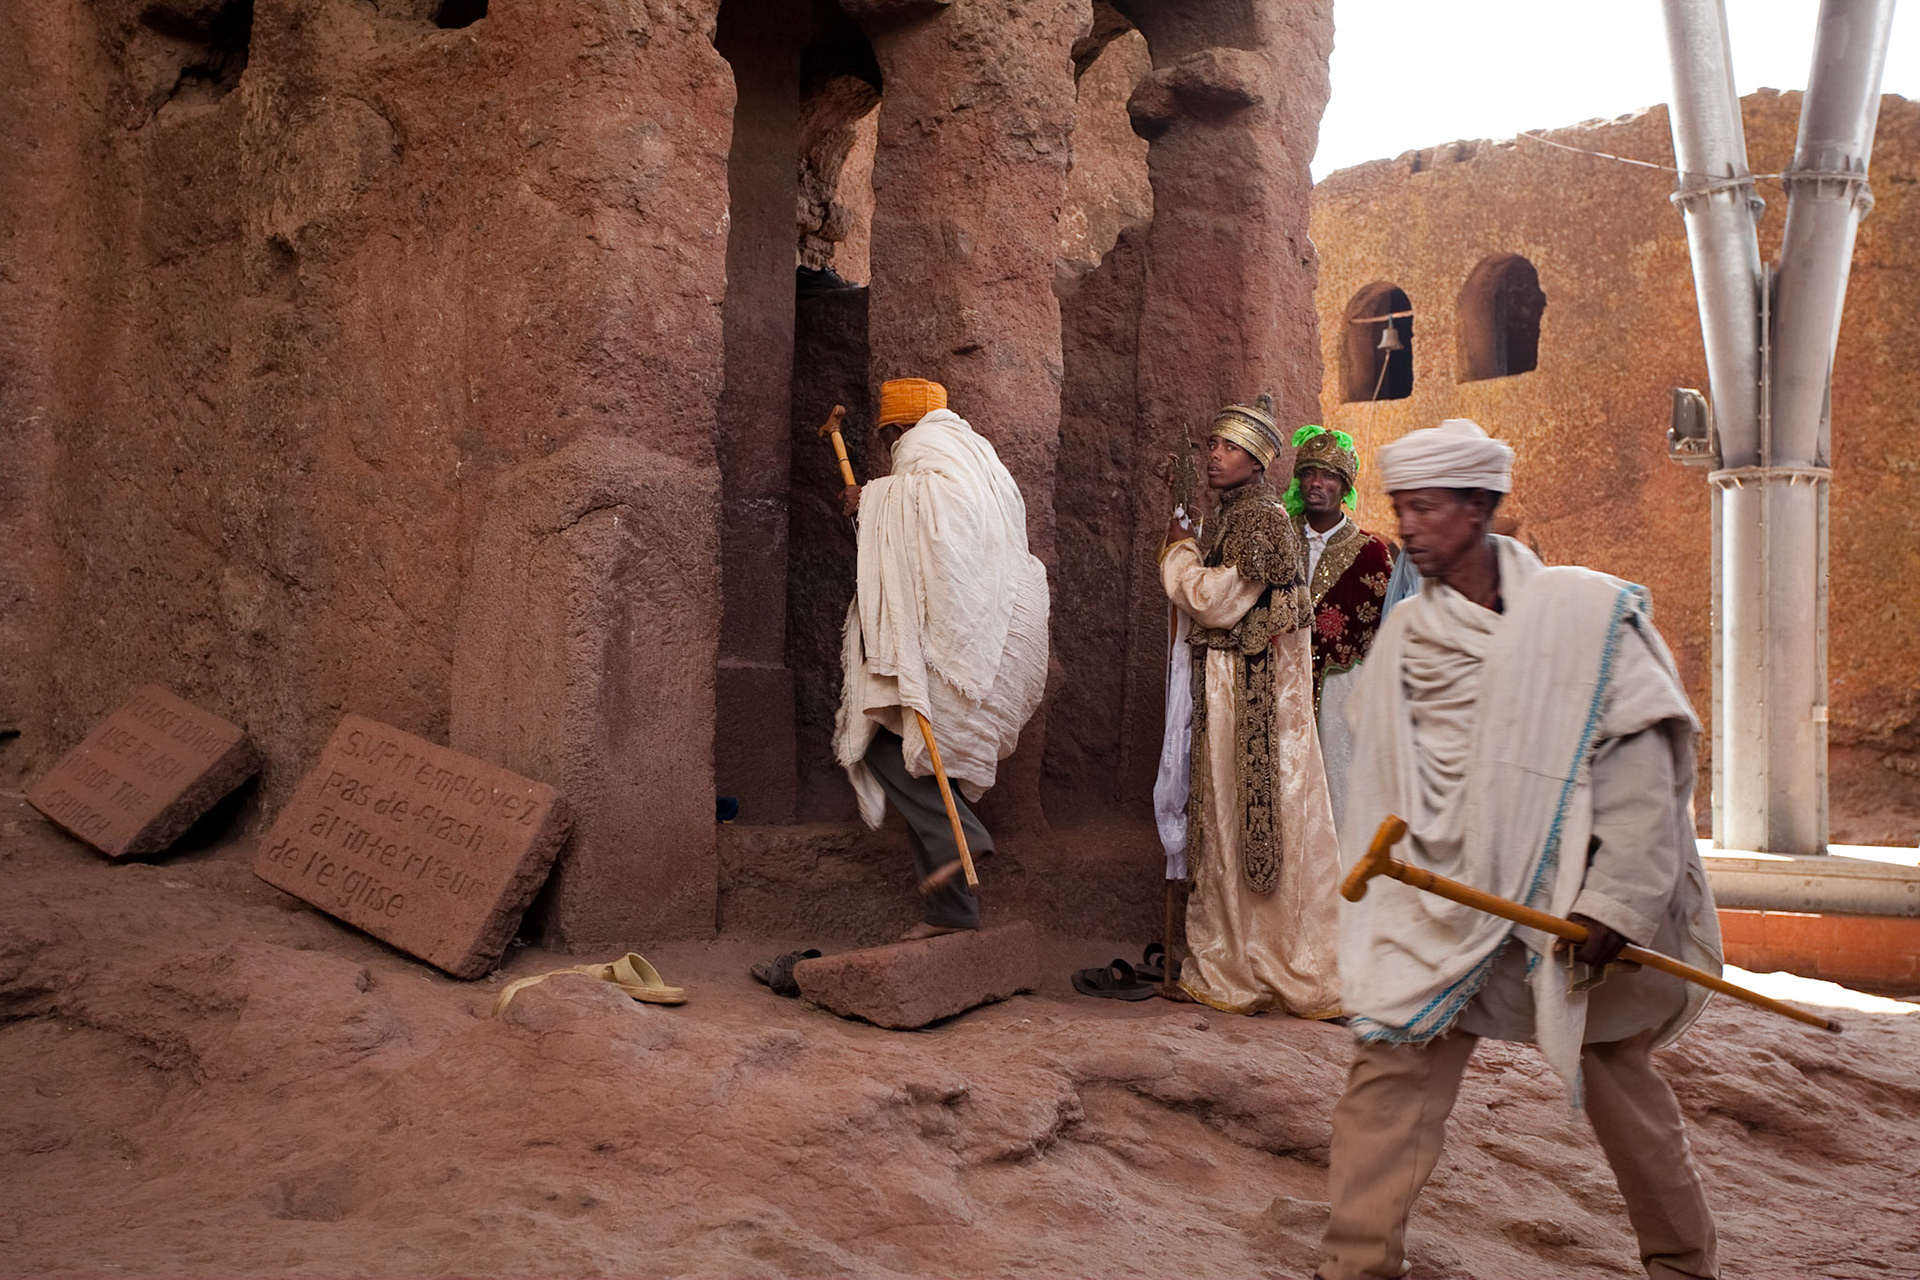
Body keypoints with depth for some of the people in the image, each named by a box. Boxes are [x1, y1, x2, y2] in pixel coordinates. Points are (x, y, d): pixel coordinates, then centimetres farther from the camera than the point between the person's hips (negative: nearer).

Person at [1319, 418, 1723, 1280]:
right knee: (1388, 1064, -6)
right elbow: (1383, 787, 12)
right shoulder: (1402, 636, 5)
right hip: (1441, 907, 3)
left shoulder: (1587, 614, -8)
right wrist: (1382, 890, 10)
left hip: (1565, 900, -3)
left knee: (1619, 1080, 13)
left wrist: (1614, 899, -17)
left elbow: (1643, 767, -11)